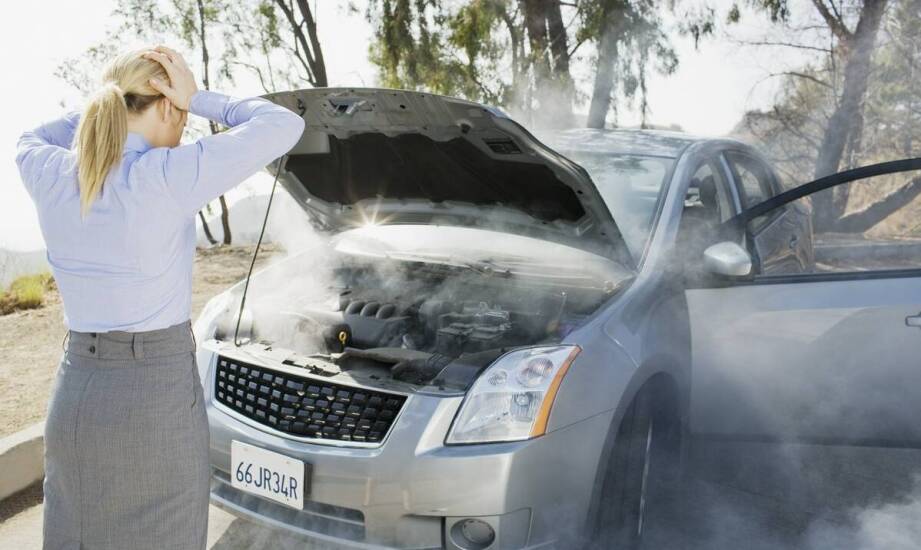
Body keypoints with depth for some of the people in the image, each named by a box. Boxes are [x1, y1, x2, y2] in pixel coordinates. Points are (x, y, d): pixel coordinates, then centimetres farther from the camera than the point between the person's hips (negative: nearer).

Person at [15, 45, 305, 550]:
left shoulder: (50, 177, -1)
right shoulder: (167, 176, -18)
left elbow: (31, 142, 25)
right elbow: (284, 126, -12)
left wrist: (109, 102, 14)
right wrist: (199, 100, -3)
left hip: (74, 396, 6)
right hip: (157, 398, -6)